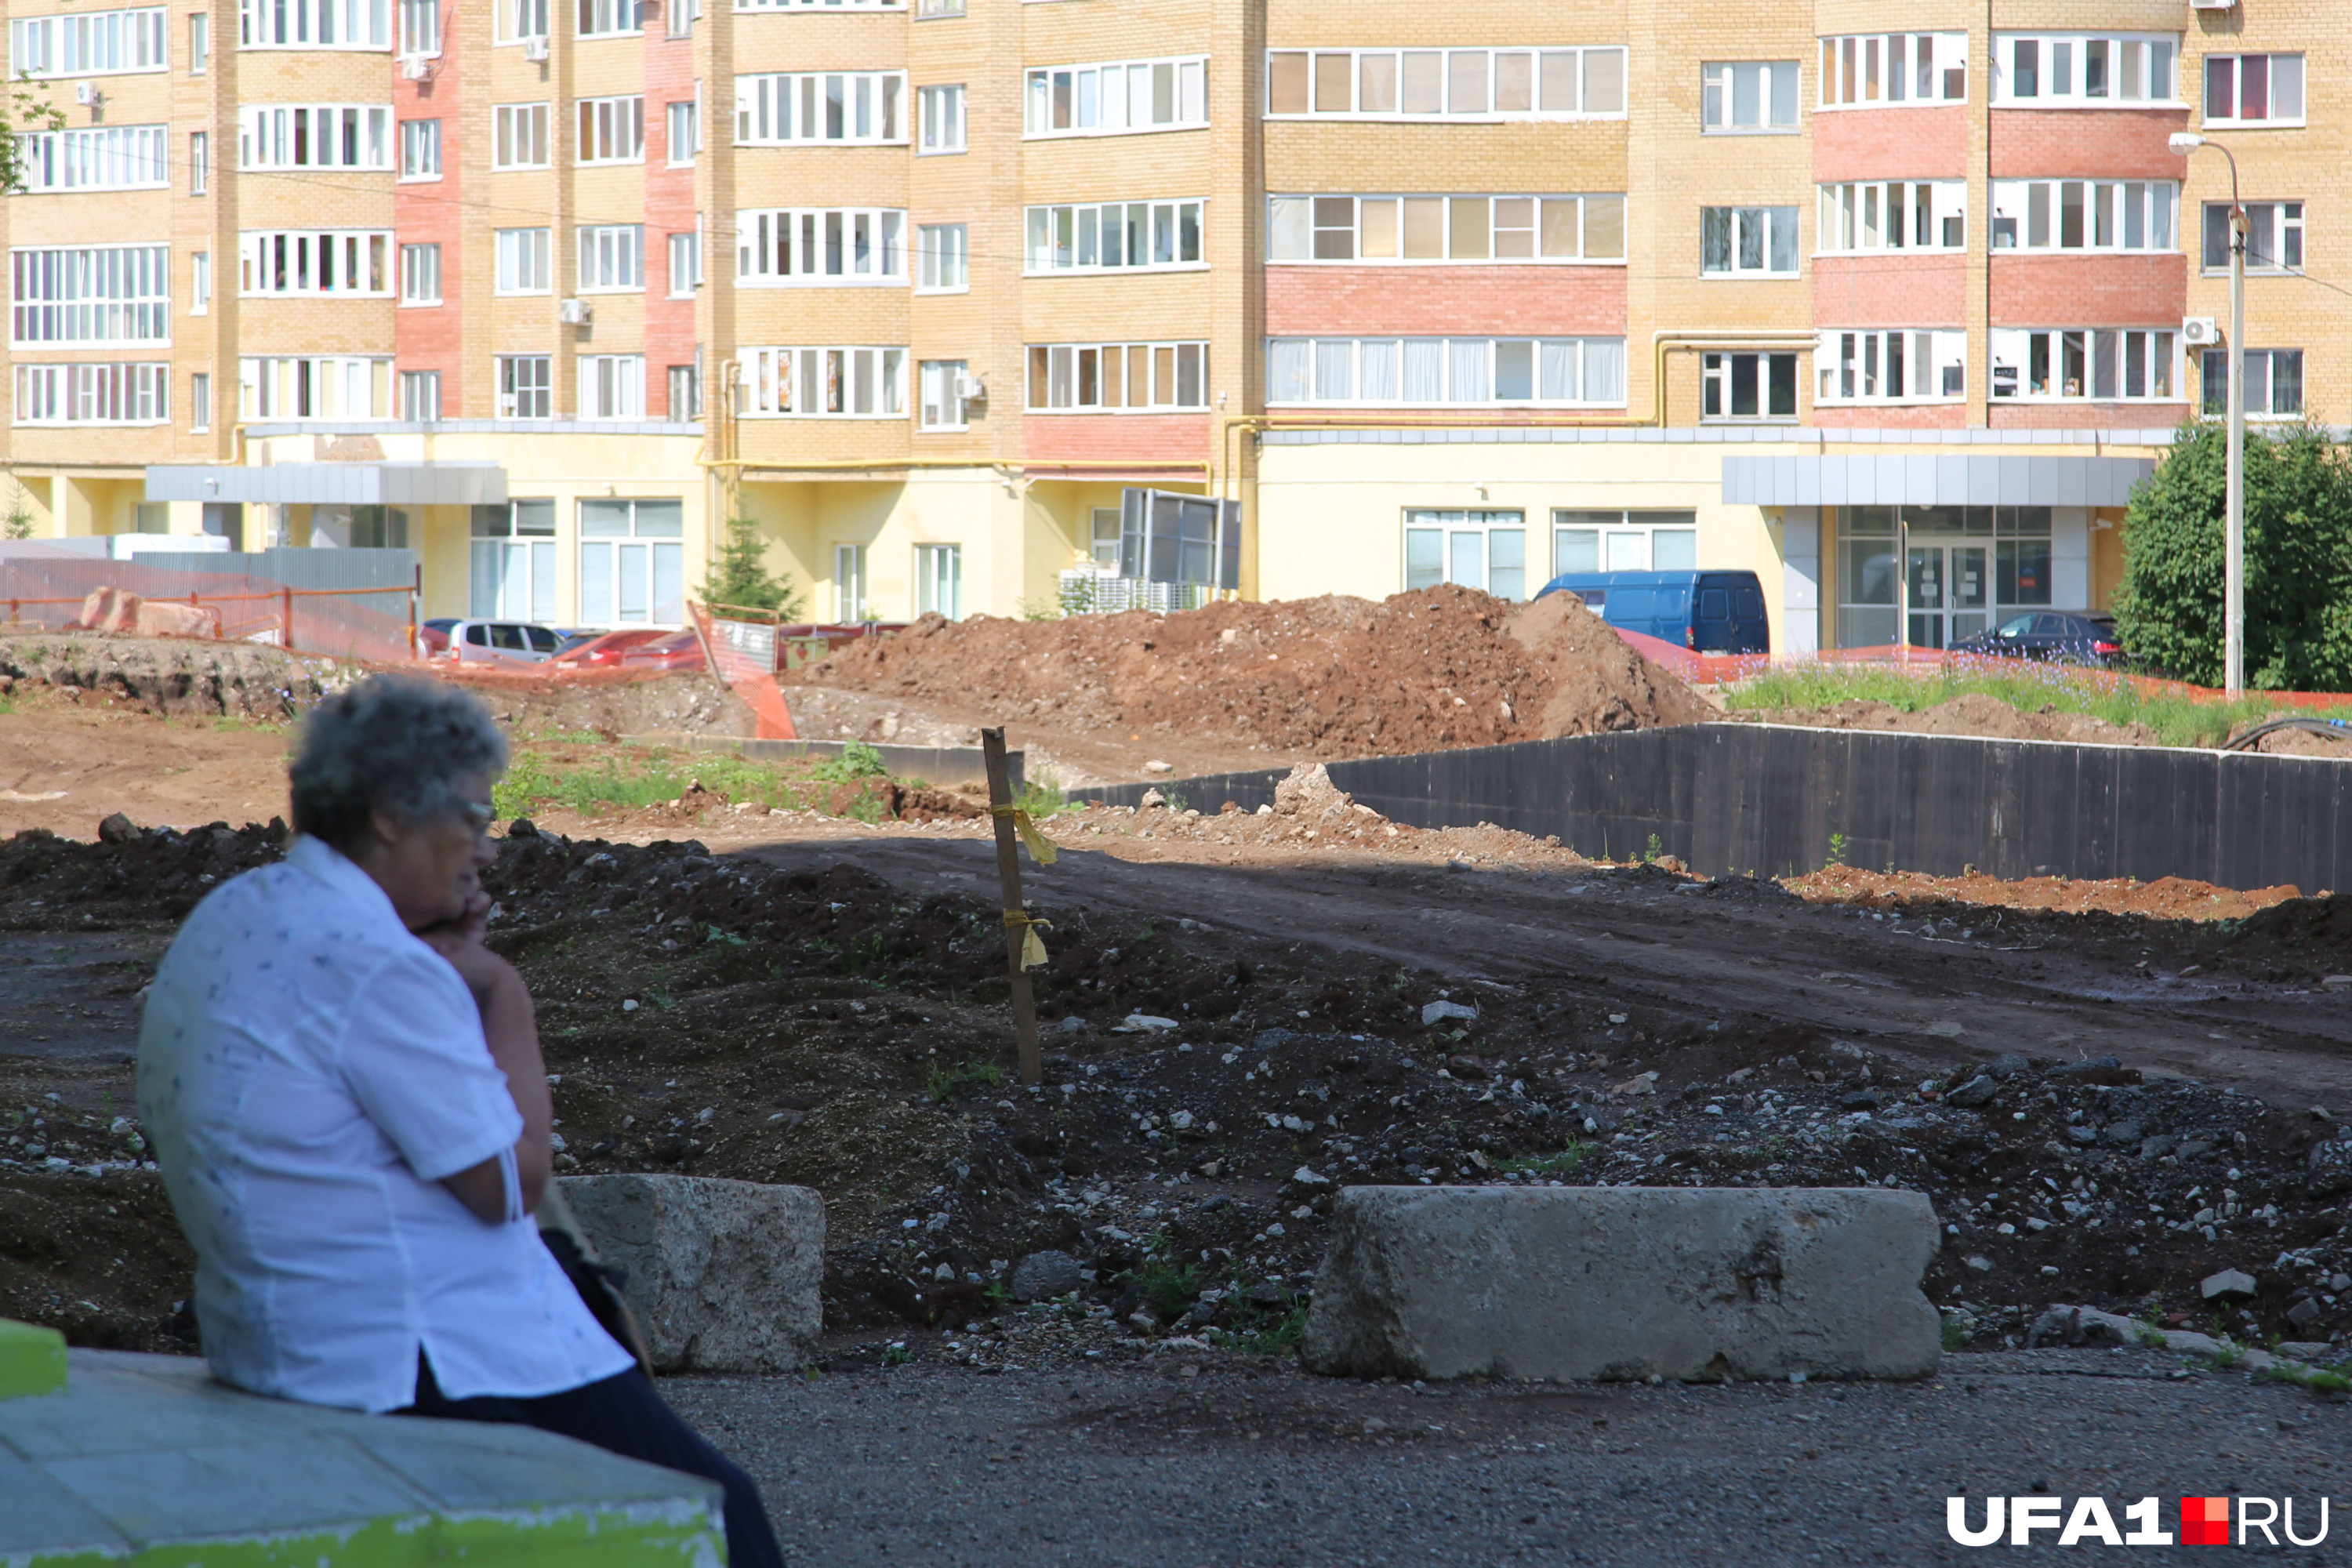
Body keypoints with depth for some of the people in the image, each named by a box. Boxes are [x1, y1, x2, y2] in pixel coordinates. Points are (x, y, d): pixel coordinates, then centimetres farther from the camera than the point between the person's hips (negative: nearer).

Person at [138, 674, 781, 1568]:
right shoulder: (373, 965, -21)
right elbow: (513, 1182, -17)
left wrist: (447, 971, 9)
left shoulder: (230, 916, 9)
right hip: (413, 1370, -11)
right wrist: (503, 992, -7)